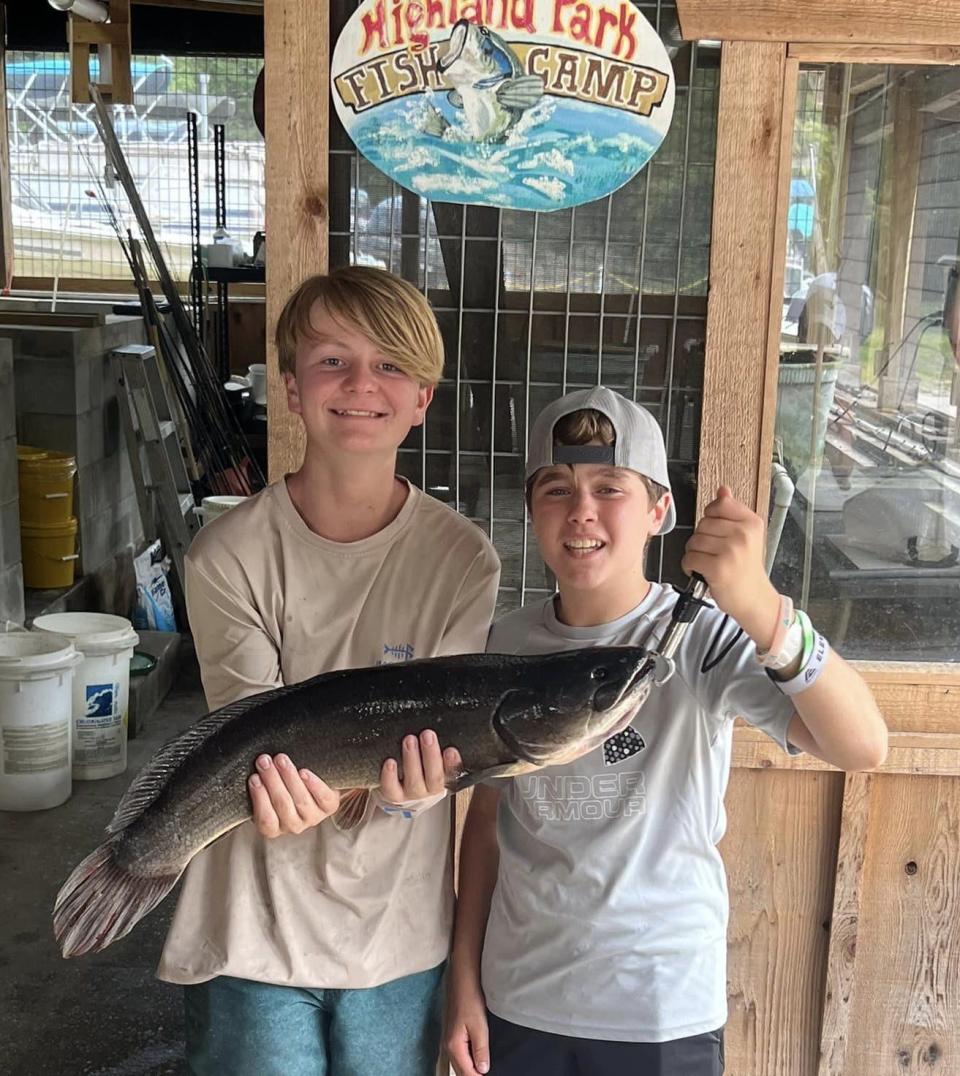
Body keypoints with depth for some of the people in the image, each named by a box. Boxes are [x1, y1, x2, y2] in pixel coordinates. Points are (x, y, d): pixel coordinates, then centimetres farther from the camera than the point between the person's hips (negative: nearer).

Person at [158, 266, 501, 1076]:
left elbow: (441, 733, -10)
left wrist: (406, 792, -33)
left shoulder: (463, 561, -9)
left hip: (398, 938, 1)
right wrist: (291, 787, -35)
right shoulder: (230, 554, -10)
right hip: (256, 936, -1)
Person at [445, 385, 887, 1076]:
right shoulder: (508, 644, -2)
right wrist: (464, 978, 5)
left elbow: (862, 747, -28)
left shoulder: (701, 637, -15)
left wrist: (763, 610, -42)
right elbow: (487, 815, 6)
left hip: (663, 1015, -2)